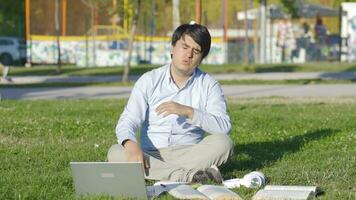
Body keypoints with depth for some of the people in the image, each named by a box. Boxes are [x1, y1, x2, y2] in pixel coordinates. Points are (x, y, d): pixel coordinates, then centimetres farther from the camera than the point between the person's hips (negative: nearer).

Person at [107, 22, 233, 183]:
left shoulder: (209, 85, 4)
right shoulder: (149, 81, 4)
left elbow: (224, 127, -10)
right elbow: (127, 121, -6)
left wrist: (188, 111, -23)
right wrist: (131, 145, -30)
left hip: (189, 154, -1)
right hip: (151, 155, 1)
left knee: (223, 142, -27)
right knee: (115, 153, -28)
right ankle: (188, 175, -34)